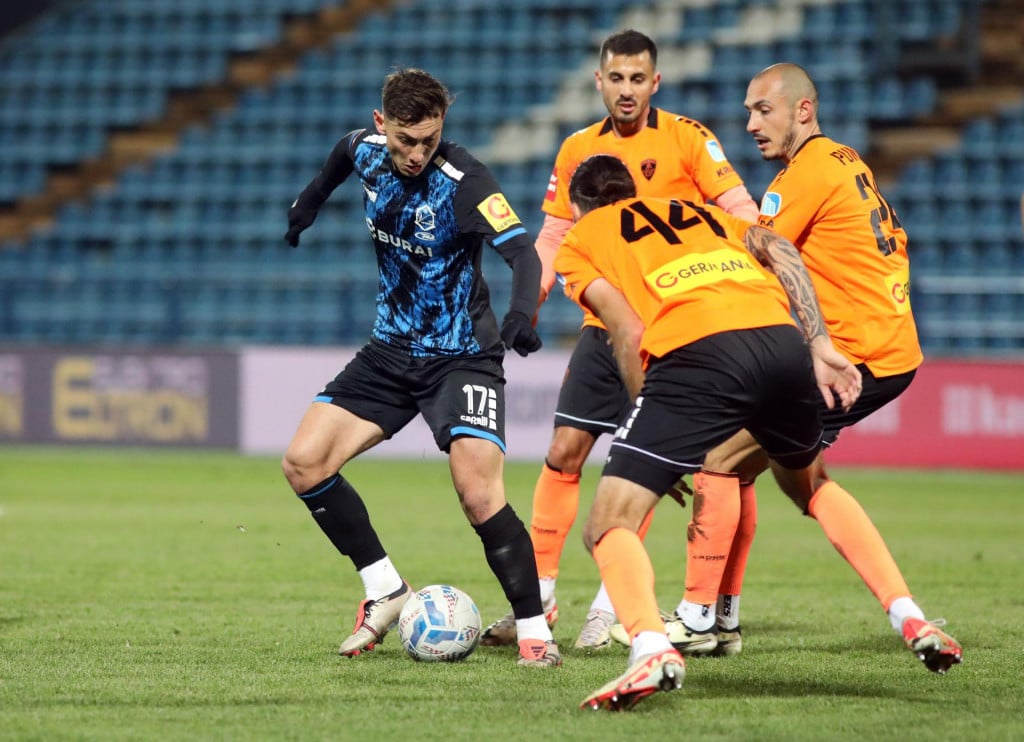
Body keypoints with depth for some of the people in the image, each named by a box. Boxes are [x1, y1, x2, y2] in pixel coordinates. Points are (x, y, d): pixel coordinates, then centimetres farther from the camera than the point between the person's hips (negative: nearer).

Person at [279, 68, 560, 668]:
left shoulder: (462, 179, -22)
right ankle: (386, 591, 9)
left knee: (480, 495, -22)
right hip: (393, 349, 6)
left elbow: (522, 251, -33)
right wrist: (311, 200, 33)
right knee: (304, 463, -5)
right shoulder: (368, 151, -4)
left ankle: (534, 630, -6)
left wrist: (521, 313, -51)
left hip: (462, 357, -6)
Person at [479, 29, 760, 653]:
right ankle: (538, 597, 7)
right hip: (604, 322, 4)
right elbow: (554, 235, 15)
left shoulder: (686, 138, -5)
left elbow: (740, 213, -10)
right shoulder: (578, 150, 8)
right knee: (564, 452, 0)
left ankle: (609, 609, 1)